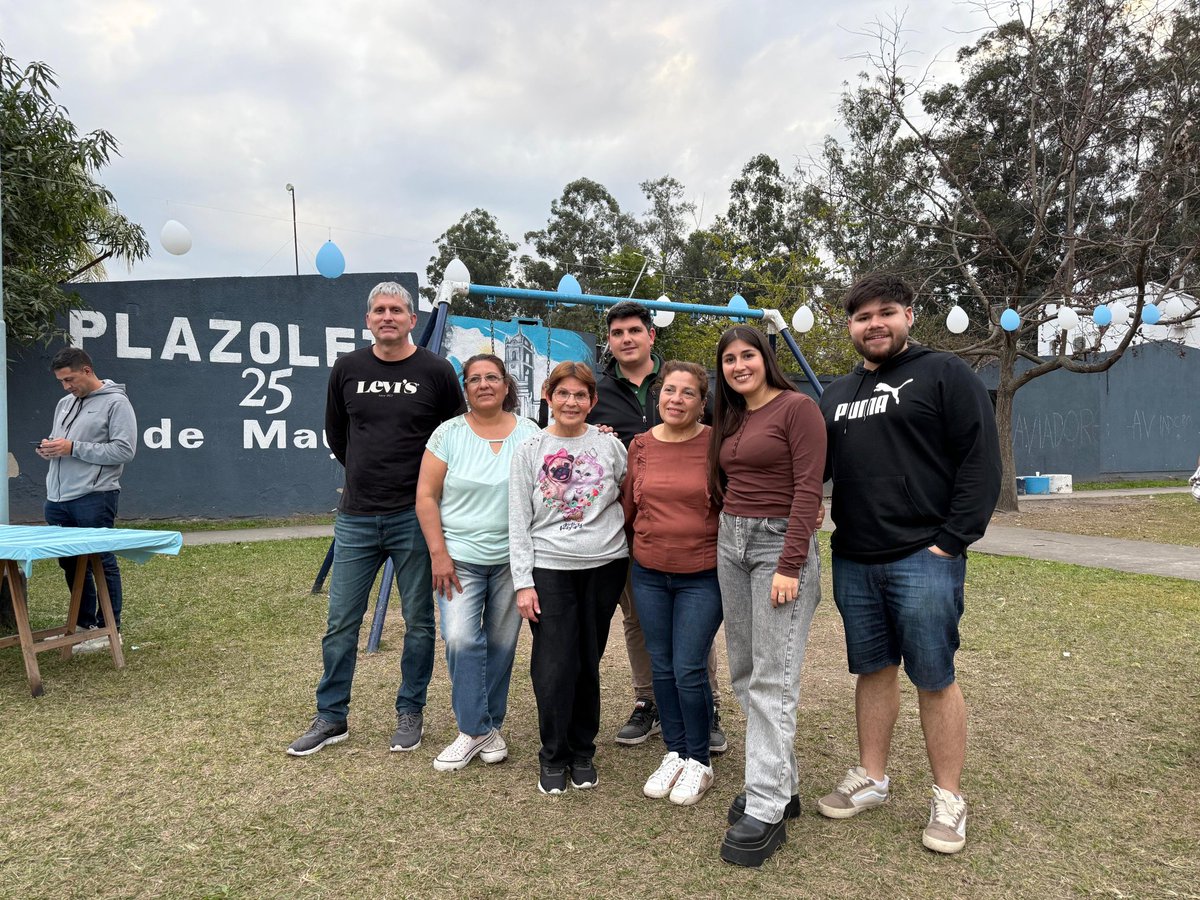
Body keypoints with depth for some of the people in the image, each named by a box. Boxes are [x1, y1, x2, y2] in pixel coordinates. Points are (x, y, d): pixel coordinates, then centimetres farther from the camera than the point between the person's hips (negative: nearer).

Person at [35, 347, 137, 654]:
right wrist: (48, 449, 3)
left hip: (94, 499, -8)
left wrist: (73, 448, -18)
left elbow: (124, 451, -16)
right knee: (70, 563, 14)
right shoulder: (64, 403, 17)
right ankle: (84, 624, 27)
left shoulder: (116, 402, -7)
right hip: (58, 499, 8)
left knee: (102, 563, 0)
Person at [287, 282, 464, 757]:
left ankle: (410, 713, 24)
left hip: (414, 517, -2)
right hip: (356, 517, 3)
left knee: (418, 622, 8)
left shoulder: (436, 371, -2)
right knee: (341, 622, 8)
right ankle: (331, 717, 23)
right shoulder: (347, 370, 5)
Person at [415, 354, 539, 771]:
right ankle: (475, 729, 3)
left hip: (512, 557, 1)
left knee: (502, 643, 8)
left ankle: (490, 725, 25)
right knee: (460, 638, -13)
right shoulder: (448, 433, -1)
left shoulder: (529, 434, 2)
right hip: (460, 557, -1)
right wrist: (439, 553, -8)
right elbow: (426, 496, -2)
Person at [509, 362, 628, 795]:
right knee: (554, 665, -3)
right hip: (549, 568, -1)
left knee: (589, 662, 9)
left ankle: (582, 751, 27)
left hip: (603, 566, 1)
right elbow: (518, 523, 1)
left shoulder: (610, 445, 3)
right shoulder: (529, 450, 2)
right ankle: (553, 756, 17)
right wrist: (523, 582, -4)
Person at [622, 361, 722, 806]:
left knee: (689, 671, -1)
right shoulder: (640, 445, 2)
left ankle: (699, 762, 21)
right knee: (662, 668, 13)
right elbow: (628, 506, 11)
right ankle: (675, 753, 31)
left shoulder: (716, 444, -8)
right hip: (649, 573, 4)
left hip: (703, 576, -4)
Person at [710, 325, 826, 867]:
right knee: (745, 675, 10)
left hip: (780, 542, -8)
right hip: (731, 542, 8)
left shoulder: (797, 407, -7)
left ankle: (765, 811, 0)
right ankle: (781, 783, 22)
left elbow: (807, 488, -13)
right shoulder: (731, 418, 16)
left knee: (772, 679, -7)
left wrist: (789, 566, -18)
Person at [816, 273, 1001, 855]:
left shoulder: (944, 375, -1)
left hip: (923, 559, -5)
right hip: (853, 561, 5)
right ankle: (871, 779, 28)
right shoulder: (837, 394, 16)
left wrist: (951, 540, -14)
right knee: (873, 670, 14)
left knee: (933, 678, 3)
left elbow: (981, 461, -8)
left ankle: (949, 799, 18)